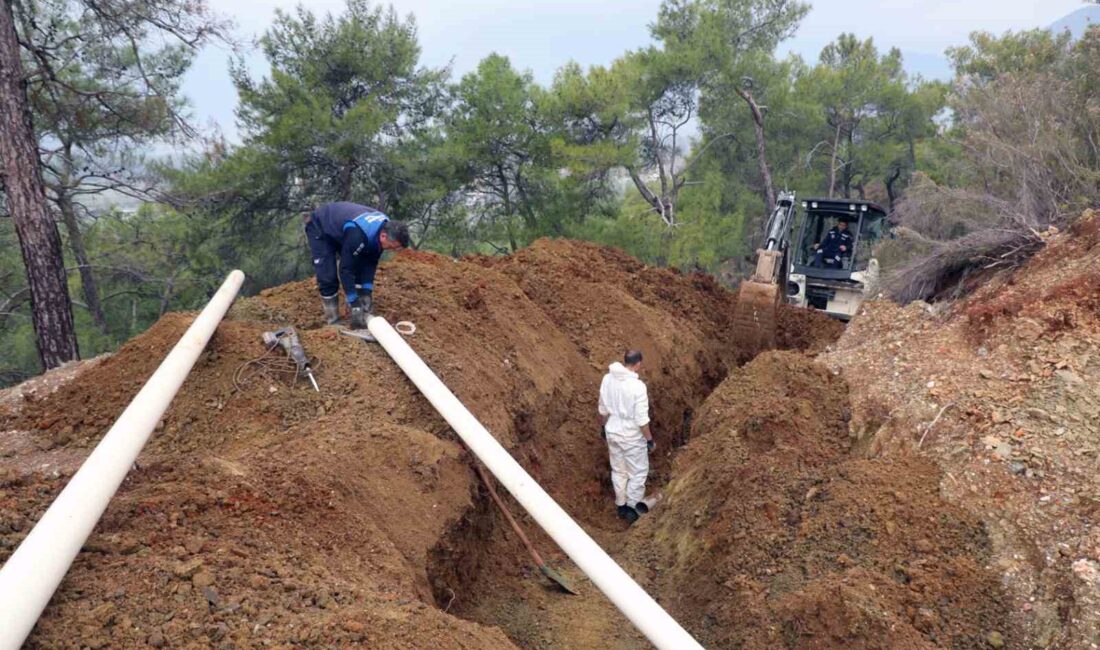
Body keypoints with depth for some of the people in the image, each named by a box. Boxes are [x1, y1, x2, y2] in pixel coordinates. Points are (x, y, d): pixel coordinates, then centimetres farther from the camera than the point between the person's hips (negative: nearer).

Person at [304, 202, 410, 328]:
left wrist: (367, 291, -15)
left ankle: (362, 314, 8)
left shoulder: (385, 227, -19)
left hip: (339, 226, 8)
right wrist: (354, 303, -33)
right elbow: (346, 269, -36)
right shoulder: (358, 235, -44)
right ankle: (333, 320, -1)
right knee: (327, 277, -15)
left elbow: (371, 262, -9)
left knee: (359, 268, -1)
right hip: (319, 228, -7)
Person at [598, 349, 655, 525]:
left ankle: (621, 505, 37)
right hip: (632, 437, -6)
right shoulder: (638, 386, -26)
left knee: (618, 471, 22)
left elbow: (603, 409, 4)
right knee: (638, 472, 15)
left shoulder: (607, 379, -8)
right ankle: (632, 506, 25)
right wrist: (650, 440, -8)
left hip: (612, 433, 6)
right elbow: (642, 419, -21)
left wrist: (603, 427, 20)